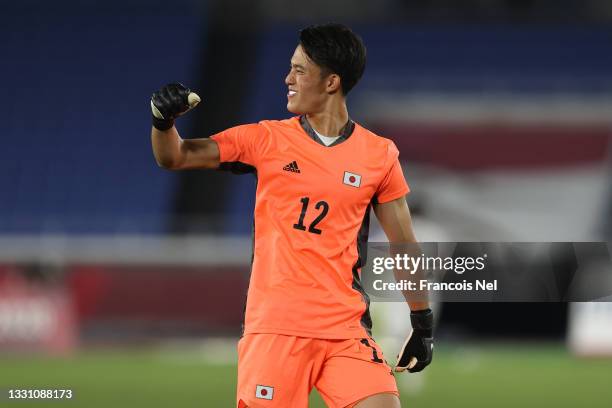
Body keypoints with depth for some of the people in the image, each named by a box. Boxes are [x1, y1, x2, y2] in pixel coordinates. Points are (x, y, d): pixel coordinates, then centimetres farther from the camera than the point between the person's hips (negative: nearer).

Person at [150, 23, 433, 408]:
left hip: (347, 330, 0)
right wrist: (164, 120, -15)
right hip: (274, 327, 0)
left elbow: (404, 246, 11)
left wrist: (423, 325, 13)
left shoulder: (379, 155, 3)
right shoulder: (266, 140, 4)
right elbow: (175, 157, 6)